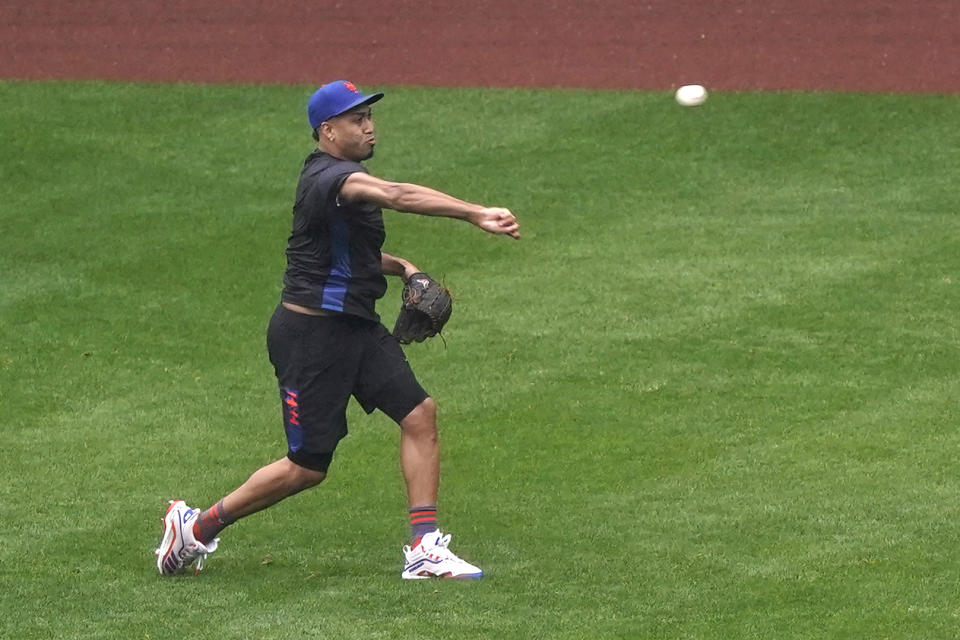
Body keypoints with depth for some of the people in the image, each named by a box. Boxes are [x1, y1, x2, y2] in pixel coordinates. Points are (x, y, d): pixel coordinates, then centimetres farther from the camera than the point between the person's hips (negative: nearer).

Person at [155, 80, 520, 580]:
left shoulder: (343, 177, 12)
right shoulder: (326, 177, -21)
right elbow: (398, 196, -37)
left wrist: (401, 268, 8)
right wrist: (476, 215, -45)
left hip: (358, 328, 10)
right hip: (311, 332, -9)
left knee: (419, 412, -4)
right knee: (307, 467, -2)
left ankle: (424, 549, -2)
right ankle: (197, 526, 16)